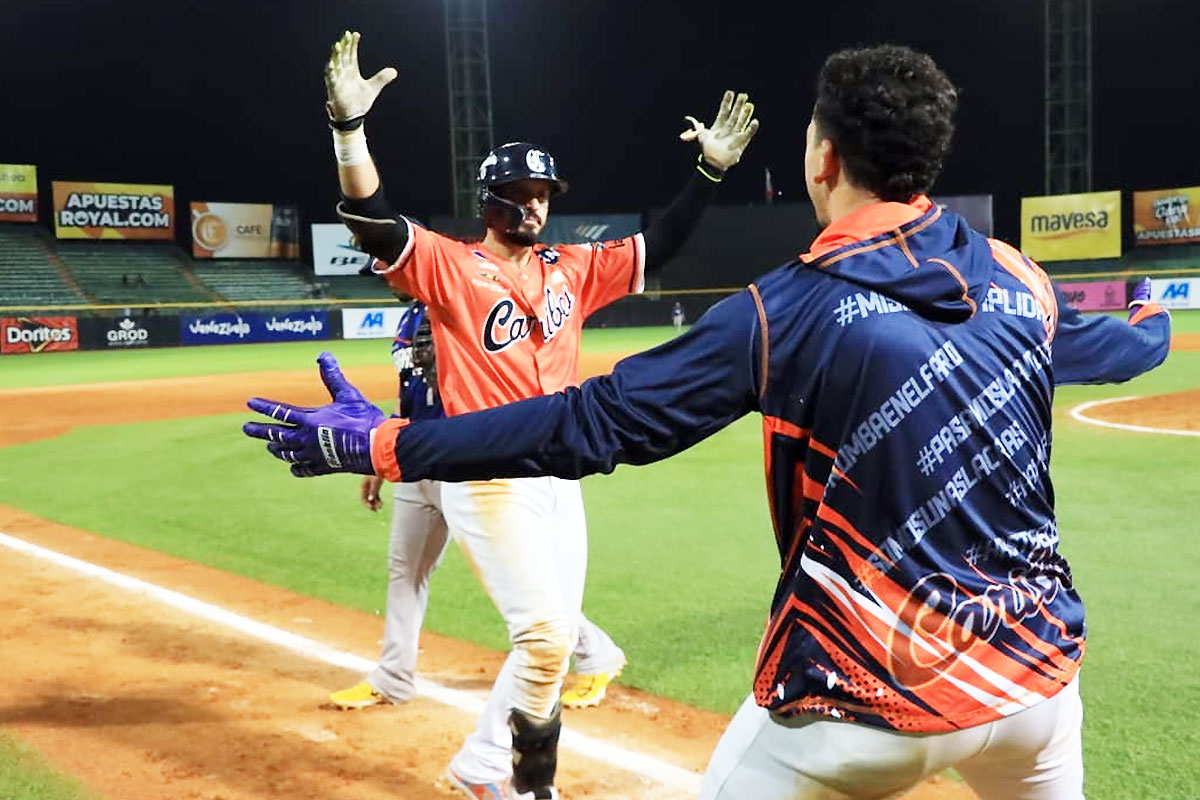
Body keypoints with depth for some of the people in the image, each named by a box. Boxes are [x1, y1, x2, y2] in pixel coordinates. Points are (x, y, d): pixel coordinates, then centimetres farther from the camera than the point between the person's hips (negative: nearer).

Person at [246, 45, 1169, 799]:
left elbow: (594, 422, -19)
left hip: (872, 697, -5)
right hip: (1038, 669, 6)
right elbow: (1112, 347, 25)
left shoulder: (794, 310, -15)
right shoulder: (1019, 280, 2)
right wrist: (1154, 323, 50)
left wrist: (380, 444, -13)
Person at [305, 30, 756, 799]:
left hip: (558, 478, 7)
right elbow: (373, 223, -18)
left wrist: (711, 170, 2)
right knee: (544, 635, -12)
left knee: (553, 636, 11)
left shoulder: (571, 269, 11)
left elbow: (657, 248, 12)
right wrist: (349, 124, -32)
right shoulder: (449, 265, -4)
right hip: (487, 481, -6)